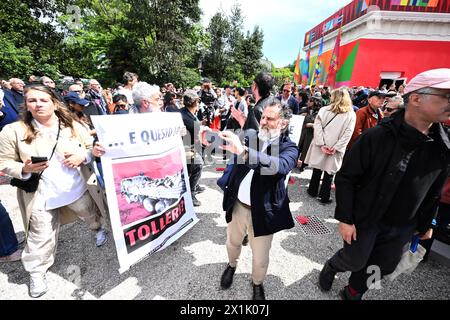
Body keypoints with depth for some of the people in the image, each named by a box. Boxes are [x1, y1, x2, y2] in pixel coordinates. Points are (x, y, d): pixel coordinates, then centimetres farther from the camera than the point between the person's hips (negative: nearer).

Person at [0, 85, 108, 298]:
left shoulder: (74, 127, -3)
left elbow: (94, 149, 2)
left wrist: (84, 156, -20)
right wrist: (24, 169, -24)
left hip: (79, 188, 2)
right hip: (41, 195, -1)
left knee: (91, 216, 24)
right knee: (41, 236, 12)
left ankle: (98, 229, 57)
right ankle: (37, 272, 35)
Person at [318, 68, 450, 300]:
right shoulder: (376, 137, -21)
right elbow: (346, 178, -17)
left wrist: (426, 224, 14)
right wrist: (344, 218, -16)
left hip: (402, 226, 5)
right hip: (364, 218, -5)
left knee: (383, 267, 18)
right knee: (354, 261, 10)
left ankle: (353, 293, 44)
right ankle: (330, 267, 44)